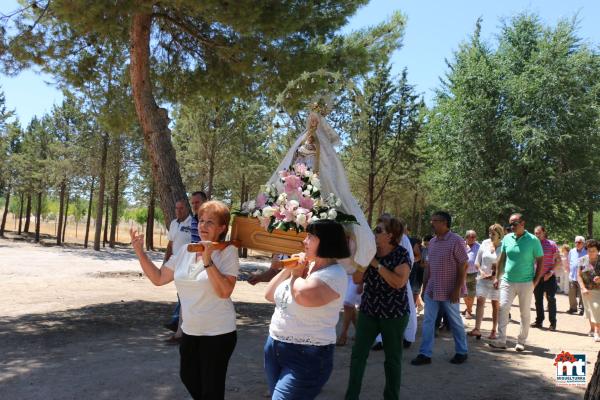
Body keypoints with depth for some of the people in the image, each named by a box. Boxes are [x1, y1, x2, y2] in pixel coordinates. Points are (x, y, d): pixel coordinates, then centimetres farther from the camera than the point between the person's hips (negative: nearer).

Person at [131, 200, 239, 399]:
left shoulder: (228, 252, -14)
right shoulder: (185, 251, 3)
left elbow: (224, 292, -24)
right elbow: (158, 278, 5)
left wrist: (208, 261, -30)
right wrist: (140, 251, -3)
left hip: (217, 333, -6)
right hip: (190, 331, 6)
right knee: (188, 378, 23)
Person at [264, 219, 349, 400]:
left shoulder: (334, 274, -16)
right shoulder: (305, 266, 8)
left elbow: (304, 295, -35)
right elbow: (270, 295, 12)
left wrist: (296, 274, -14)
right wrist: (288, 269, -1)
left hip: (306, 356, -8)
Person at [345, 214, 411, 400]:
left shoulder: (401, 254, -12)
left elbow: (399, 282, -24)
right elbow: (357, 279, 2)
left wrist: (376, 264, -22)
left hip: (394, 313, -4)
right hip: (368, 310, 4)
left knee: (392, 358, 9)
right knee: (358, 354, 1)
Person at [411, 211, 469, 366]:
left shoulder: (456, 241, -13)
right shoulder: (432, 242, 8)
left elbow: (463, 266, -13)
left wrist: (457, 289, -17)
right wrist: (425, 285, 13)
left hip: (449, 291, -6)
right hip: (432, 290, 6)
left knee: (455, 322, 10)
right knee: (428, 322, 4)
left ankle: (462, 352, 27)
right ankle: (425, 354, 9)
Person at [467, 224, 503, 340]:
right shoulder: (485, 244, 2)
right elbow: (477, 261, 8)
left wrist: (496, 275, -15)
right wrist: (480, 271, -8)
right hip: (483, 278, 2)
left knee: (495, 304, 8)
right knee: (480, 300, -9)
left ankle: (494, 331, 16)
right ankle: (477, 329, -13)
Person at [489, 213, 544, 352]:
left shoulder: (533, 240, -7)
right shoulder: (507, 238, 4)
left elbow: (540, 261, -2)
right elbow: (502, 258, 11)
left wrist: (536, 280, -8)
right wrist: (497, 277, 8)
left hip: (526, 283, -3)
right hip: (507, 281, 3)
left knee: (525, 313, 7)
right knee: (503, 308, -5)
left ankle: (521, 341, 18)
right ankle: (501, 340, -2)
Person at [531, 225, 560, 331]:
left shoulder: (551, 244, -3)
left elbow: (558, 261, -4)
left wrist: (551, 272, -15)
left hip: (549, 277, -4)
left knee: (551, 299, -2)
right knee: (538, 299, 9)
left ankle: (553, 323, 6)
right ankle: (539, 321, 18)